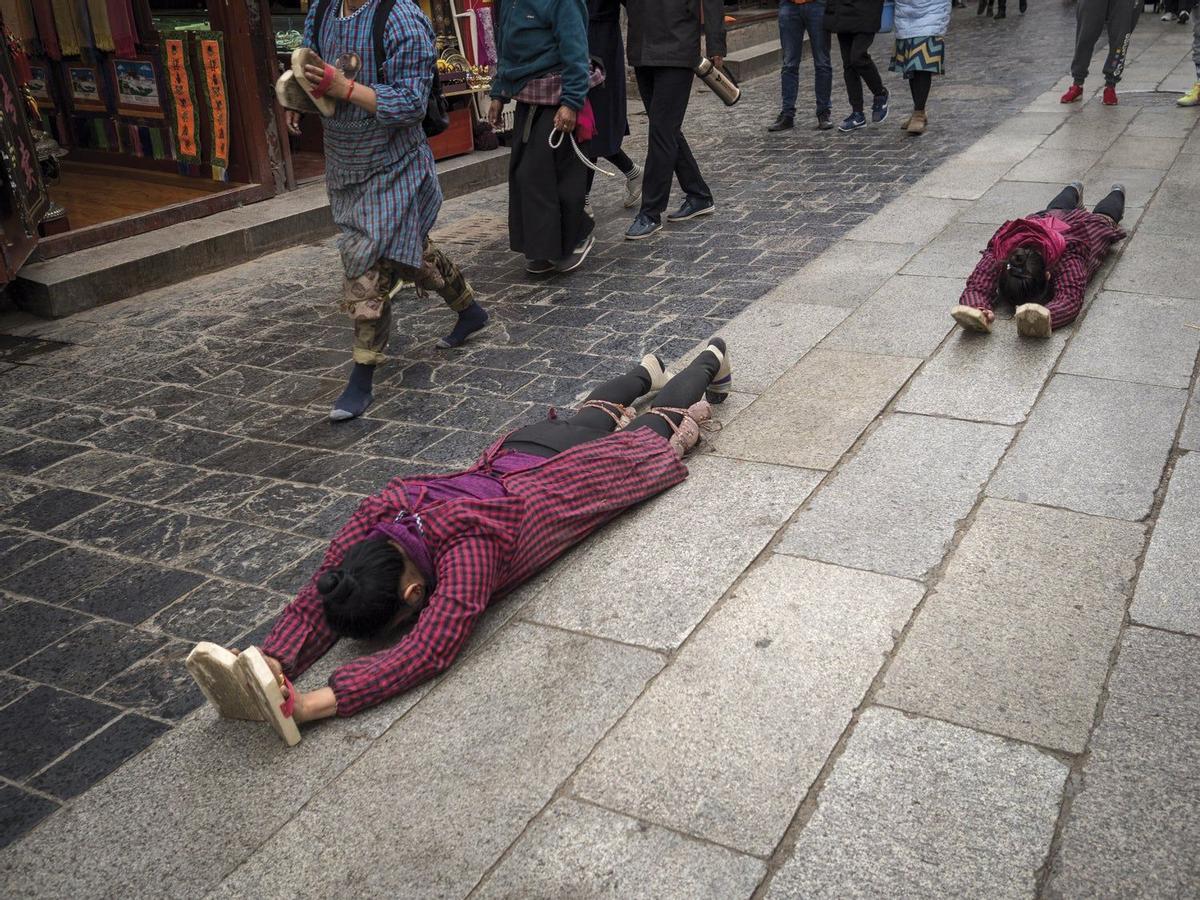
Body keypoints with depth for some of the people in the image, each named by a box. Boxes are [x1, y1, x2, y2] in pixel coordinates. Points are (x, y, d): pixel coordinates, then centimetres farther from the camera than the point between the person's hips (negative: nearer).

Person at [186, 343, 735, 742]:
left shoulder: (468, 548, -49)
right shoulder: (377, 515, -33)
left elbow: (428, 651, -55)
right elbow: (315, 598, -29)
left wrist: (312, 705, -62)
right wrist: (273, 664, -49)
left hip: (583, 470, -4)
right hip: (520, 452, 4)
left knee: (653, 431, 27)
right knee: (591, 418, 36)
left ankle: (711, 360, 55)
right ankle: (645, 373, 65)